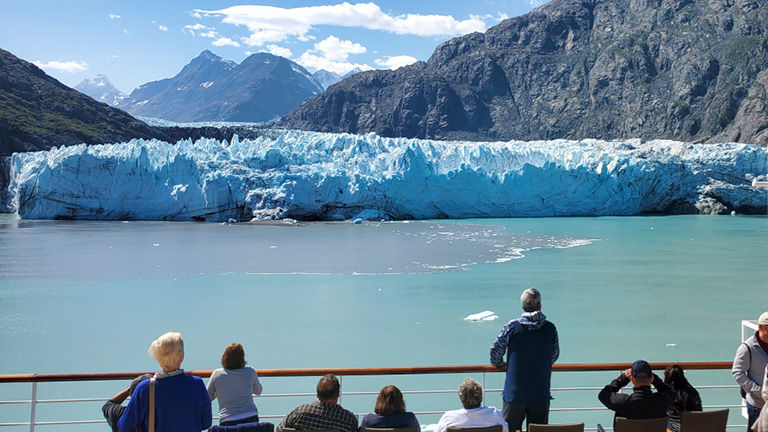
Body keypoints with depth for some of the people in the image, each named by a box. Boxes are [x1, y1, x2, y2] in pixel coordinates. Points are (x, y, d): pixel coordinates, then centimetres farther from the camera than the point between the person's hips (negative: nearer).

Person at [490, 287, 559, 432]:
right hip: (541, 393, 1)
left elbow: (496, 350, -2)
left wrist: (498, 363, 20)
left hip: (515, 393, -1)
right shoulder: (550, 328, -3)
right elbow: (555, 355, 10)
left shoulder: (512, 327, -8)